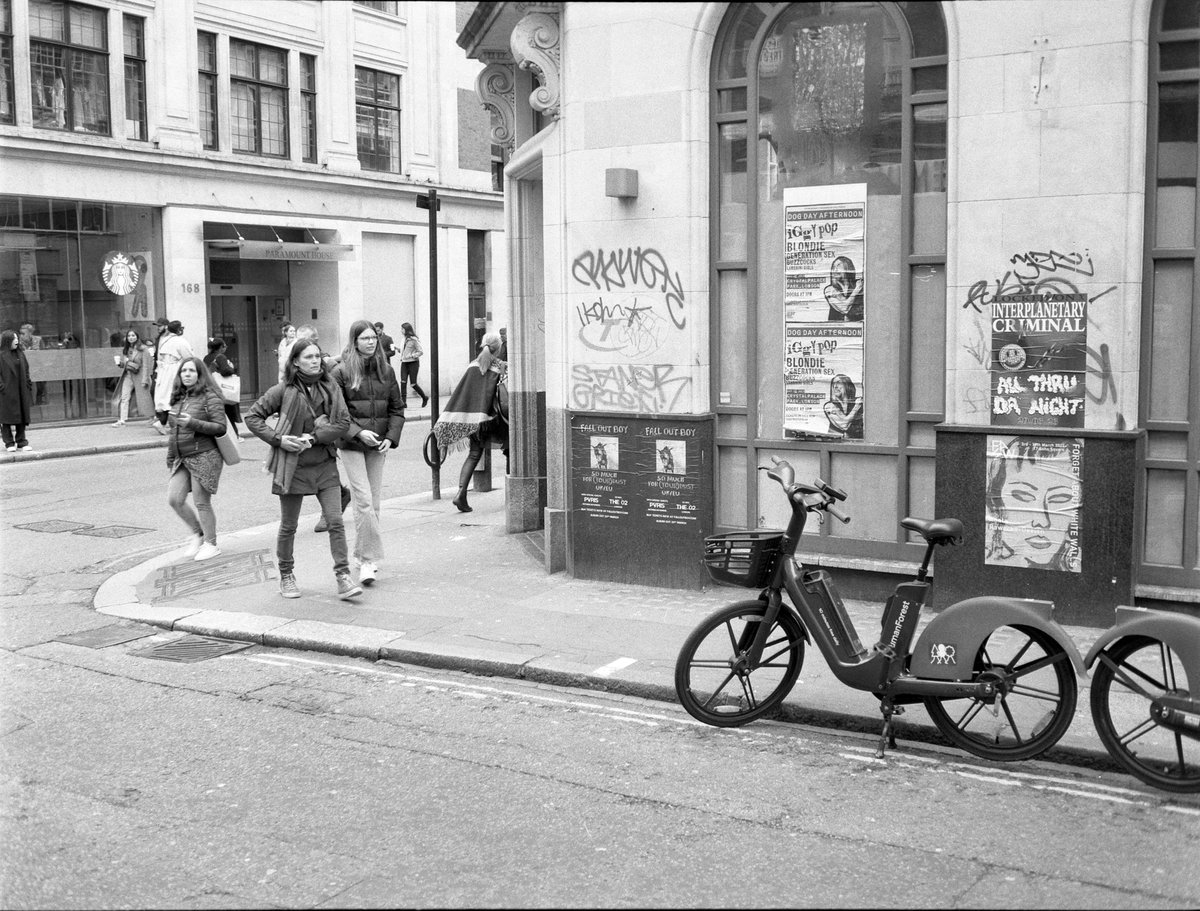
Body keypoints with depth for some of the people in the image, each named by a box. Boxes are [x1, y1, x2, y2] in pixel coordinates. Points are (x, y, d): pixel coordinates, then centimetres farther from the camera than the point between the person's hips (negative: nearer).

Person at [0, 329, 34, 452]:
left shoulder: (20, 354, 11)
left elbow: (26, 371, 15)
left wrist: (28, 385, 8)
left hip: (21, 391, 6)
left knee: (22, 416, 8)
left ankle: (21, 441, 15)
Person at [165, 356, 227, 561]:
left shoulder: (209, 397, -7)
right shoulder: (178, 398, 13)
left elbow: (220, 427, -14)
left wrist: (193, 423, -24)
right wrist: (170, 458, 19)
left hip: (204, 456, -7)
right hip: (182, 458, 7)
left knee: (202, 503, -2)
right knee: (174, 499, 0)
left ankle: (211, 543, 14)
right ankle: (198, 533, 22)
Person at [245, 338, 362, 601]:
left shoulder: (330, 388, 0)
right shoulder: (284, 391, -6)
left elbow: (343, 423, -4)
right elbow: (252, 416, -2)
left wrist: (314, 437, -15)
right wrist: (278, 439, -13)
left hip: (324, 464, 2)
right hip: (292, 466, -2)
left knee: (336, 521, -6)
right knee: (288, 526, 9)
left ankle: (343, 578, -4)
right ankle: (286, 577, 27)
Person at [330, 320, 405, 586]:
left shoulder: (386, 370, 8)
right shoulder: (341, 372, -5)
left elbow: (397, 408, 11)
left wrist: (391, 437, -2)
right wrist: (358, 432, -16)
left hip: (378, 445, 5)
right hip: (351, 445, -4)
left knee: (374, 502, 8)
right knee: (363, 500, -12)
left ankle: (362, 556, 21)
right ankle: (369, 558, -8)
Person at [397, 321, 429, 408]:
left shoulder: (414, 339, -10)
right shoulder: (404, 339, 10)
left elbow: (421, 351, -11)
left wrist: (411, 355, -19)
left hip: (413, 363, -6)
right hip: (404, 363, 6)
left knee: (413, 384, -3)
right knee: (403, 382, -8)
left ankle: (425, 398, 19)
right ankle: (403, 401, -9)